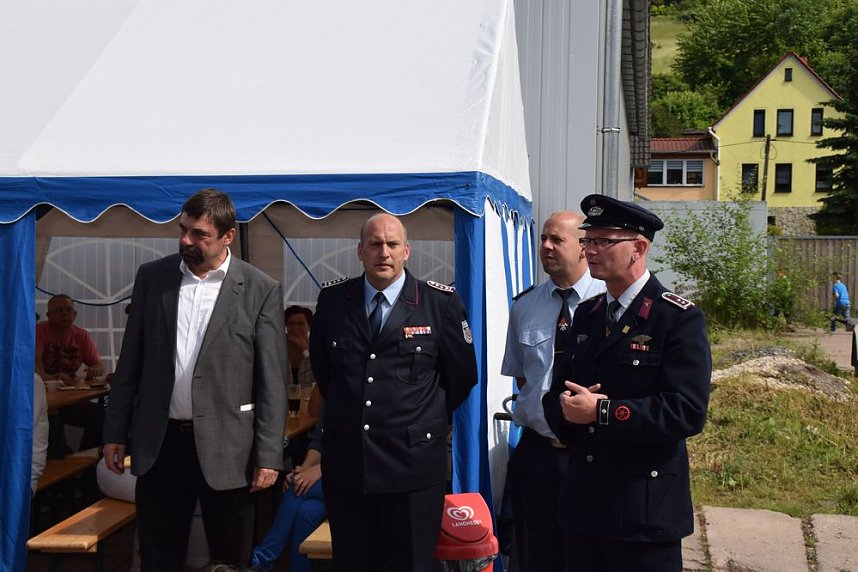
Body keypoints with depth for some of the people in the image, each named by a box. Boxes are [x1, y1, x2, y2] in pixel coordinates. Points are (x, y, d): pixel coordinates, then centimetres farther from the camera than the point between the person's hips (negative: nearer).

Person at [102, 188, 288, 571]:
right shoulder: (152, 277, 4)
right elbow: (131, 361, 9)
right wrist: (115, 432, 7)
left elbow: (272, 380, -5)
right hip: (159, 443, 3)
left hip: (225, 448, -2)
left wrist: (268, 455, -7)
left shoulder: (261, 290, -5)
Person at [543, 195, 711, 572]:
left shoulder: (679, 318, -10)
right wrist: (567, 408, -10)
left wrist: (602, 412, -20)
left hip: (646, 511, -6)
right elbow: (557, 392, 13)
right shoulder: (586, 314, 11)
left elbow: (688, 412, -19)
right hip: (583, 504, 6)